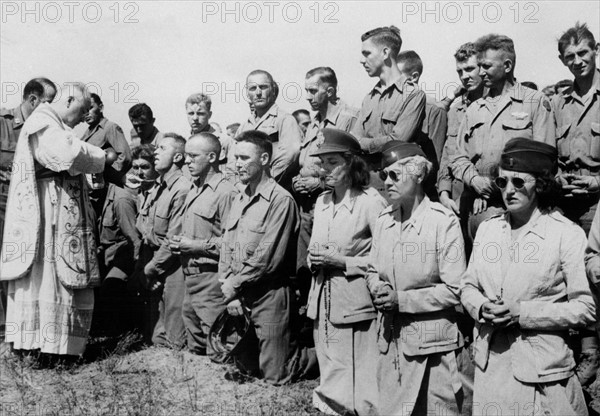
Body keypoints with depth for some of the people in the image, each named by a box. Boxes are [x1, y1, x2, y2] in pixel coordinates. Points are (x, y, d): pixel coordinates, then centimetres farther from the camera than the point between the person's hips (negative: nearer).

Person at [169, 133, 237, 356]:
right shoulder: (194, 190, 17)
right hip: (190, 279, 9)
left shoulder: (226, 192, -13)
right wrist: (179, 243, 9)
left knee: (217, 354, -6)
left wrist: (197, 245, -17)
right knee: (194, 349, 16)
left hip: (212, 279, -9)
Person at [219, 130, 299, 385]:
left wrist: (233, 285, -9)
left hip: (269, 296, -7)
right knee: (244, 370, 14)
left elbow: (268, 259, -17)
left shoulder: (280, 200, -12)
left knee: (274, 377, -2)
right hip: (239, 297, 7)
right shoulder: (239, 200, 13)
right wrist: (229, 292, -3)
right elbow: (226, 249, 10)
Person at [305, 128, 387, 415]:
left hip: (356, 303, -7)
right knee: (330, 377, 13)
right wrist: (314, 258, 1)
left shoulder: (371, 202, -10)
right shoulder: (322, 202, 13)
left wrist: (341, 261, -17)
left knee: (362, 382, -3)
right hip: (323, 302, 7)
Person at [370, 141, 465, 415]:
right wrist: (378, 289, -6)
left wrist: (402, 299, -17)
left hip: (431, 340, -5)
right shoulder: (384, 220, 6)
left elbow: (455, 291, -14)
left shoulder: (443, 222, -13)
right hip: (390, 338, 5)